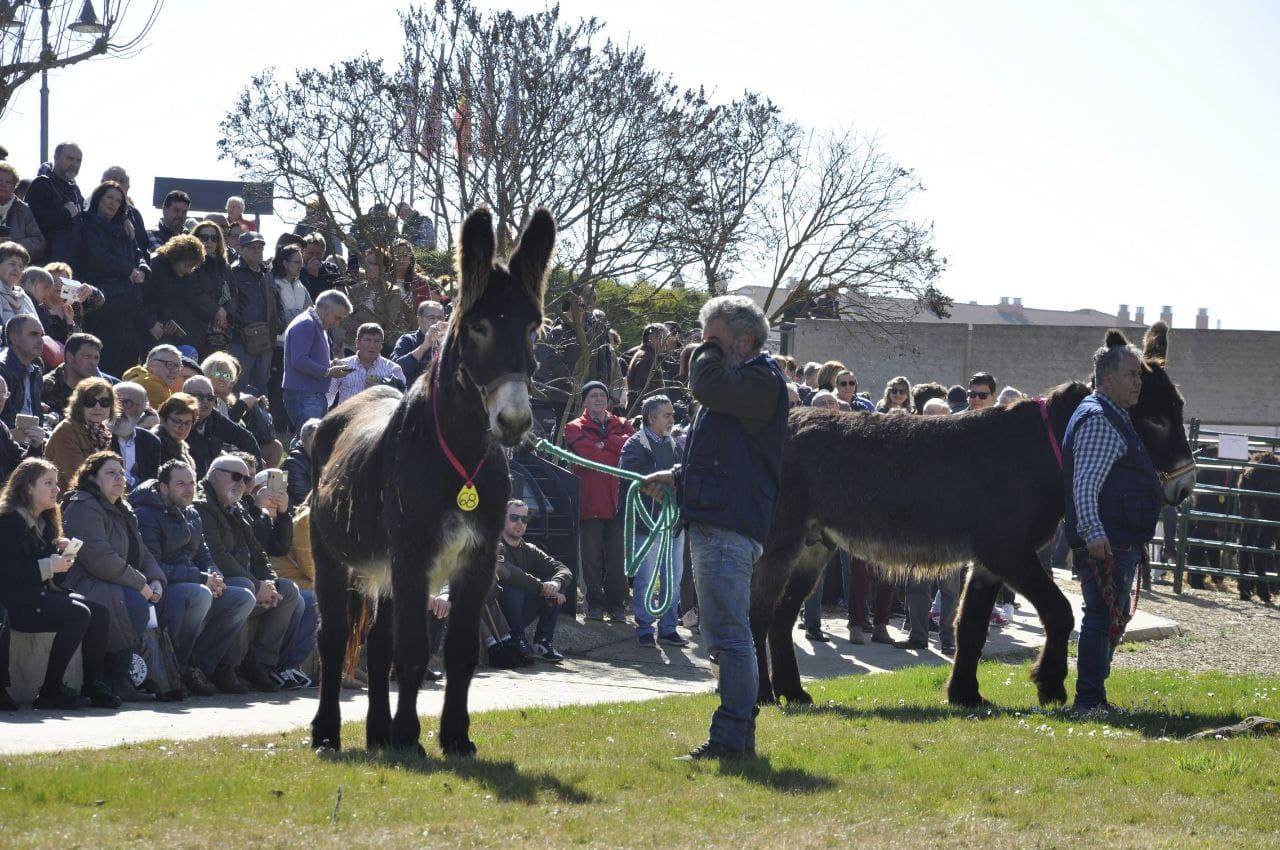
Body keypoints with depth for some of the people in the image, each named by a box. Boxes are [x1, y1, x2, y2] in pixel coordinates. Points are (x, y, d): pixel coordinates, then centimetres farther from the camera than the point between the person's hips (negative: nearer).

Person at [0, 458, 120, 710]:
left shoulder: (45, 521, 19)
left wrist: (62, 554, 2)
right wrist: (47, 566, -21)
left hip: (41, 594, 9)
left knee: (99, 613, -9)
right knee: (78, 614, -26)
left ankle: (94, 685, -6)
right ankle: (50, 692, -20)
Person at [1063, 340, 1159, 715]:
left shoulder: (1115, 419, 21)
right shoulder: (1098, 420, -14)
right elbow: (1085, 484, -23)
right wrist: (1092, 532, -32)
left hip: (1120, 541, 11)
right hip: (1104, 542, -11)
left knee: (1112, 617, 16)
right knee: (1105, 616, -11)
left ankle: (1092, 696, 23)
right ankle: (1090, 698, -10)